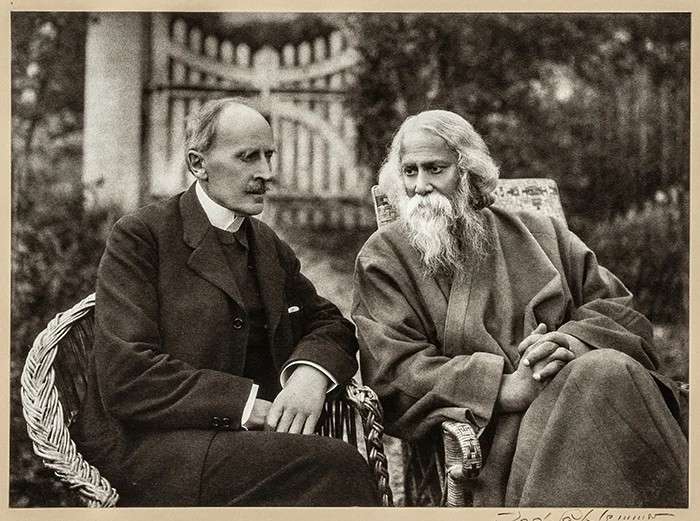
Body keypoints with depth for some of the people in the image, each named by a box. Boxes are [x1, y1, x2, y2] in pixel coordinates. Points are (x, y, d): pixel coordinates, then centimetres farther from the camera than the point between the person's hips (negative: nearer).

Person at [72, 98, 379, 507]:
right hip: (149, 451, -6)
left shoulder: (270, 247, 17)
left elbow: (328, 323, 18)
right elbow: (125, 377, -11)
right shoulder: (139, 238, -3)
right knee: (335, 465, -29)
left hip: (247, 442, 6)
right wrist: (245, 404, -17)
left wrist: (311, 371, -7)